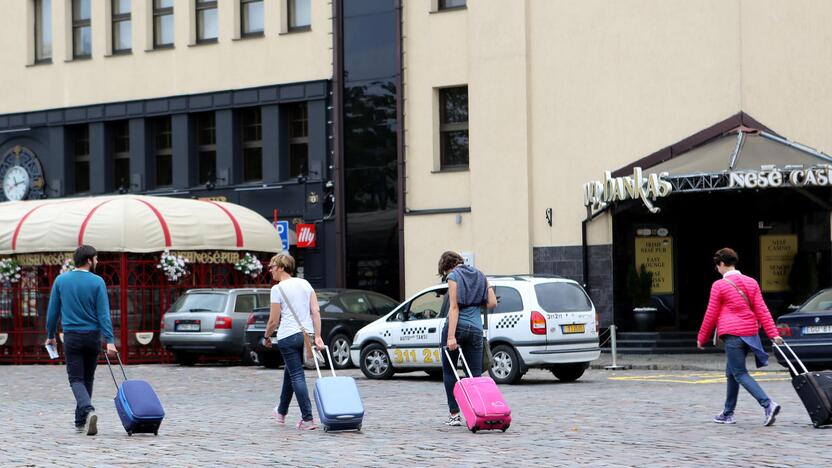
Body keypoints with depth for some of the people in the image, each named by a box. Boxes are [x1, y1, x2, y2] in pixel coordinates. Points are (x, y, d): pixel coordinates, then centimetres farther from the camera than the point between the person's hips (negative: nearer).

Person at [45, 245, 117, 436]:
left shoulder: (61, 280, 0)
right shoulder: (97, 282, -7)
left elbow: (52, 310, 4)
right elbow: (103, 313, -12)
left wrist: (50, 335, 16)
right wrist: (109, 341, -15)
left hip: (71, 336, 0)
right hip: (93, 336, 0)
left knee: (76, 379, -1)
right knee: (88, 379, 15)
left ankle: (88, 410, -27)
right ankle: (81, 421, 21)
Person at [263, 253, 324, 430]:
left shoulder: (278, 289, -9)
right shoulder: (305, 284, 8)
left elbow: (274, 320, -9)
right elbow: (316, 311, 1)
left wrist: (266, 337, 8)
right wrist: (317, 336, -1)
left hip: (288, 336, -6)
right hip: (306, 334, 6)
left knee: (297, 376, -4)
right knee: (290, 372, 23)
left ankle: (308, 419, -10)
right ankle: (281, 412, 39)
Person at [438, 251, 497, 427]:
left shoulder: (453, 277, -4)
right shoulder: (480, 276, 14)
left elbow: (454, 307, -12)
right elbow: (492, 303, 7)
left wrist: (451, 336, -17)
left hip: (457, 326, -5)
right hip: (476, 328, 5)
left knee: (449, 371, 8)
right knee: (475, 374, 4)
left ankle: (454, 414, 3)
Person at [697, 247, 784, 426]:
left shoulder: (719, 285, -7)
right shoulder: (751, 282, 9)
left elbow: (711, 315, -3)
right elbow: (762, 310, 4)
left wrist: (701, 338, 7)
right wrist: (773, 334, 1)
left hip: (732, 334, -7)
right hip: (750, 332, 7)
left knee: (740, 374, -5)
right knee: (732, 373, 18)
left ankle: (768, 405, -23)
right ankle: (728, 414, 23)